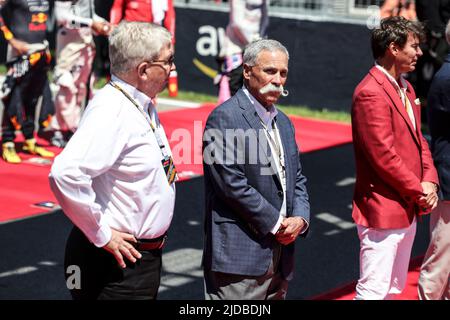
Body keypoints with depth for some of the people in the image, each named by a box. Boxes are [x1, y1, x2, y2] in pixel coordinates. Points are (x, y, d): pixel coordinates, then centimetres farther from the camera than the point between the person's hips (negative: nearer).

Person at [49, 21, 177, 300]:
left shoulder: (143, 106, 9)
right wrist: (101, 235, -23)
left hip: (145, 255, 9)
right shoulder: (111, 111, -21)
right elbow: (65, 174, -33)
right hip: (117, 259, -9)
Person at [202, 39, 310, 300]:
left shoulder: (283, 122, 16)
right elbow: (232, 184, -17)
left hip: (279, 251, 8)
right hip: (240, 254, -8)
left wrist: (300, 219, -1)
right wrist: (276, 224, -11)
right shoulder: (225, 117, -11)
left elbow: (297, 179, 19)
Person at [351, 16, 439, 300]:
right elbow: (384, 157, -21)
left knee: (395, 288, 16)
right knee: (374, 291, -5)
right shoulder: (370, 93, -18)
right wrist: (420, 191, -12)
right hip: (383, 211, -10)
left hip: (408, 210, 10)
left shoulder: (406, 88, 13)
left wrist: (429, 181, 0)